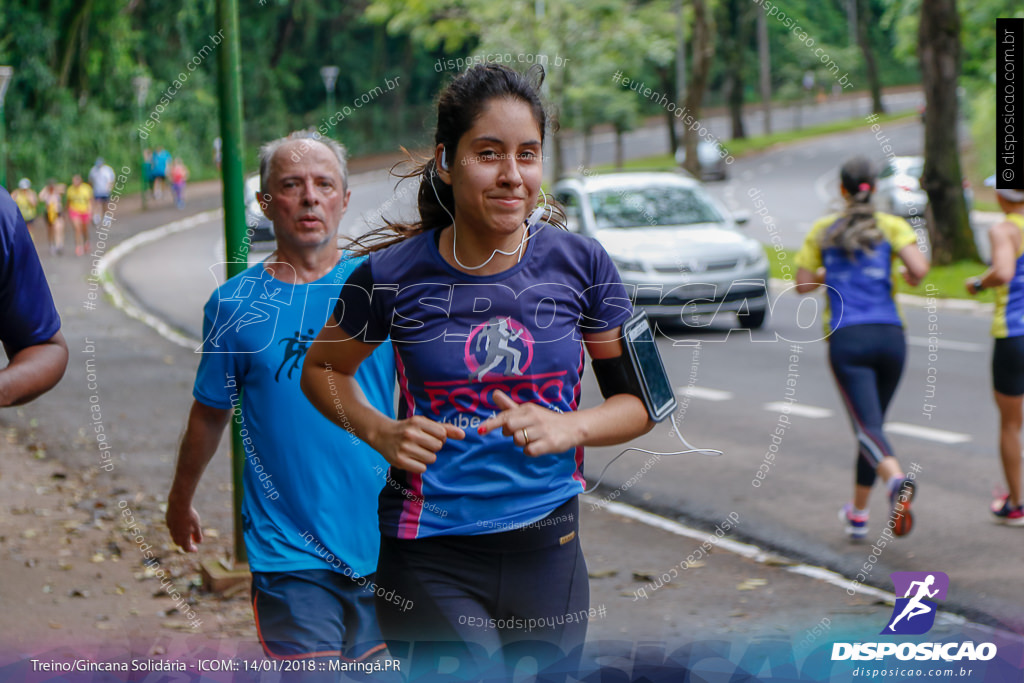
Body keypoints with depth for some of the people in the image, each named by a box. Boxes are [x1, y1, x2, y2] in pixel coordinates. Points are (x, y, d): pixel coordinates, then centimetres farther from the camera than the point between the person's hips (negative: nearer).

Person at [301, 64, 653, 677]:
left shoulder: (581, 264, -2)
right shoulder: (393, 275, -6)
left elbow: (641, 402, 5)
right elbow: (322, 368, 12)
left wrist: (570, 428, -15)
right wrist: (380, 432, -6)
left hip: (547, 548, 2)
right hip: (430, 556, -2)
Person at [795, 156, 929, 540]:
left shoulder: (823, 231, 9)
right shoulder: (892, 226, 5)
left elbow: (802, 284, 13)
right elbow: (920, 268, -11)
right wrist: (908, 277, 11)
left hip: (846, 338, -2)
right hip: (890, 336, 2)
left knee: (868, 427, -12)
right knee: (871, 424, 18)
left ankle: (897, 480, -43)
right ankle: (857, 515, 26)